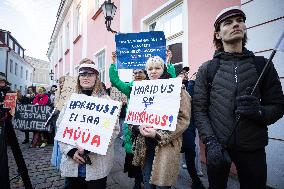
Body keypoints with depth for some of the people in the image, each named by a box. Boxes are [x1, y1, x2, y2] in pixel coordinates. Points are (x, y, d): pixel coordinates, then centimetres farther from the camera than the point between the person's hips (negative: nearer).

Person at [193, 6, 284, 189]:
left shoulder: (262, 65, 3)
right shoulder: (207, 69, 0)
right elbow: (200, 109, -5)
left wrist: (259, 111, -18)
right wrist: (210, 142, -15)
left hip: (253, 147, 1)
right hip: (217, 146, 0)